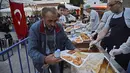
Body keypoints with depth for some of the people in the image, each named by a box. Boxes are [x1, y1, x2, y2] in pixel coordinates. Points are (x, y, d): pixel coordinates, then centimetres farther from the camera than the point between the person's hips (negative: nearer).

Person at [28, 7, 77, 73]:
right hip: (42, 60, -3)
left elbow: (65, 40, 1)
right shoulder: (34, 28, -23)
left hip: (56, 58, 4)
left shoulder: (59, 26, -10)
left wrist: (73, 49, -16)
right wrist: (45, 59, -44)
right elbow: (31, 50, -27)